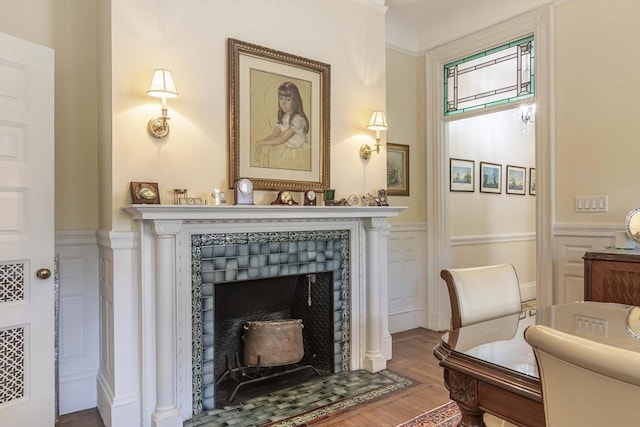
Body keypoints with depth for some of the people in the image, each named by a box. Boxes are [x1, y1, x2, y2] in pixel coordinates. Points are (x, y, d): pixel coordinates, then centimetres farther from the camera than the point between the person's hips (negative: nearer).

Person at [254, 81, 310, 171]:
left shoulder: (297, 119, -21)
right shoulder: (282, 117, 4)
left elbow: (281, 139, -21)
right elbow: (273, 135, 1)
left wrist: (262, 142, -18)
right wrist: (261, 143, -17)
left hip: (298, 152, -7)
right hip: (286, 148, 7)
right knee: (264, 150, -6)